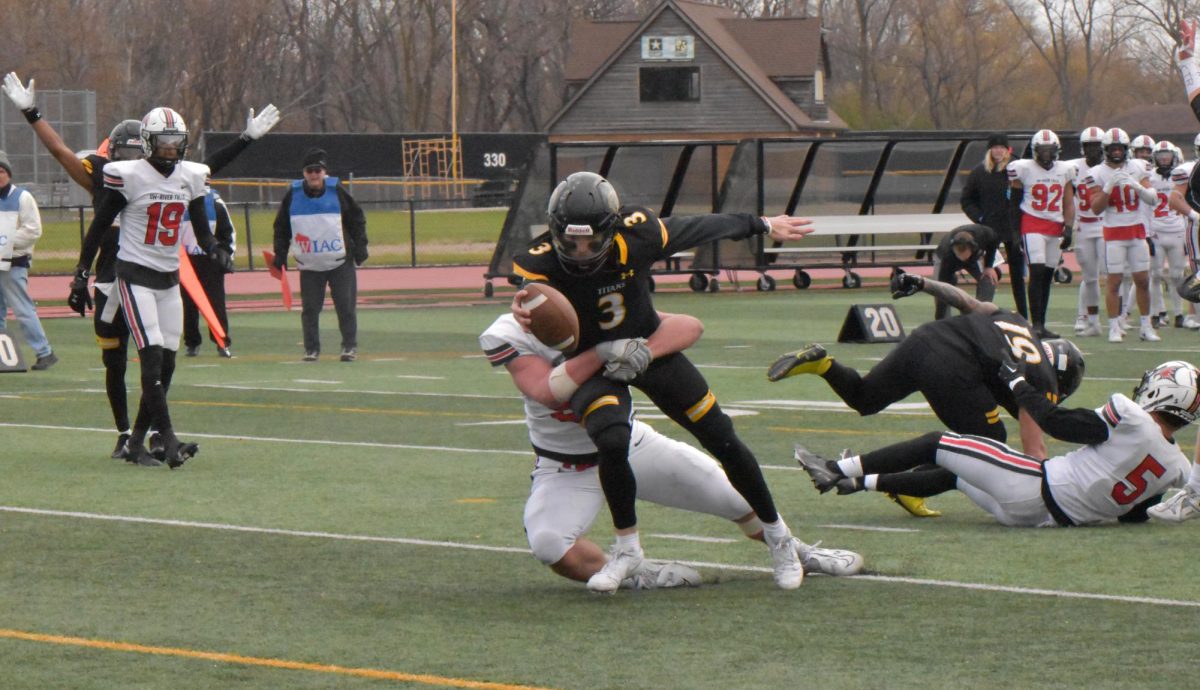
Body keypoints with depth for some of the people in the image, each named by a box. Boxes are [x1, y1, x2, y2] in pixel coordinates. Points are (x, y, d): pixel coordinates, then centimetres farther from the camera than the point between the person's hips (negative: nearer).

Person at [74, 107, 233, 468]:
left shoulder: (191, 177, 4)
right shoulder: (129, 176, -11)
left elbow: (201, 227, 13)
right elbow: (100, 225, -4)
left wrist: (215, 248, -8)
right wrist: (82, 272, -3)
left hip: (169, 278, 6)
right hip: (135, 276, -6)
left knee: (166, 364, 4)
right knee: (153, 358, -15)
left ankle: (137, 441, 13)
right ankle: (169, 441, -18)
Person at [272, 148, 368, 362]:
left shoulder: (337, 192, -2)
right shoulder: (293, 195, 1)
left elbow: (357, 219, 5)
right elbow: (281, 226, 9)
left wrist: (360, 247, 0)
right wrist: (280, 254, 4)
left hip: (341, 263, -1)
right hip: (309, 265, 1)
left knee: (346, 306, 0)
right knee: (310, 308, 2)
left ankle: (350, 346, 9)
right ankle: (311, 349, 11)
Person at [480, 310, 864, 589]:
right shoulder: (513, 333, -20)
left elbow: (688, 326, -25)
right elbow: (548, 393, -36)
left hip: (631, 445, 2)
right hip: (565, 469, -2)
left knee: (740, 497, 4)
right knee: (549, 544, -32)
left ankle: (800, 553, 31)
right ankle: (632, 577, -11)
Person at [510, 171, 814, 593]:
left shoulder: (636, 236, -23)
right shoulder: (542, 261, -27)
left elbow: (697, 229, -8)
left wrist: (762, 226, 7)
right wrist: (524, 312, -69)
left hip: (649, 348, 2)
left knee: (723, 441, 3)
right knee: (612, 443, -29)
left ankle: (776, 534, 27)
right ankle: (627, 548, -5)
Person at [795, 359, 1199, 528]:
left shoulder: (1131, 418, -19)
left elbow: (1056, 422, -10)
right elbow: (1133, 514, 9)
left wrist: (1016, 381, 3)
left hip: (1032, 489, -7)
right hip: (1057, 517, 7)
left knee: (936, 444, 5)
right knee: (955, 475, 28)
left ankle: (838, 471, 12)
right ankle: (860, 482, 38)